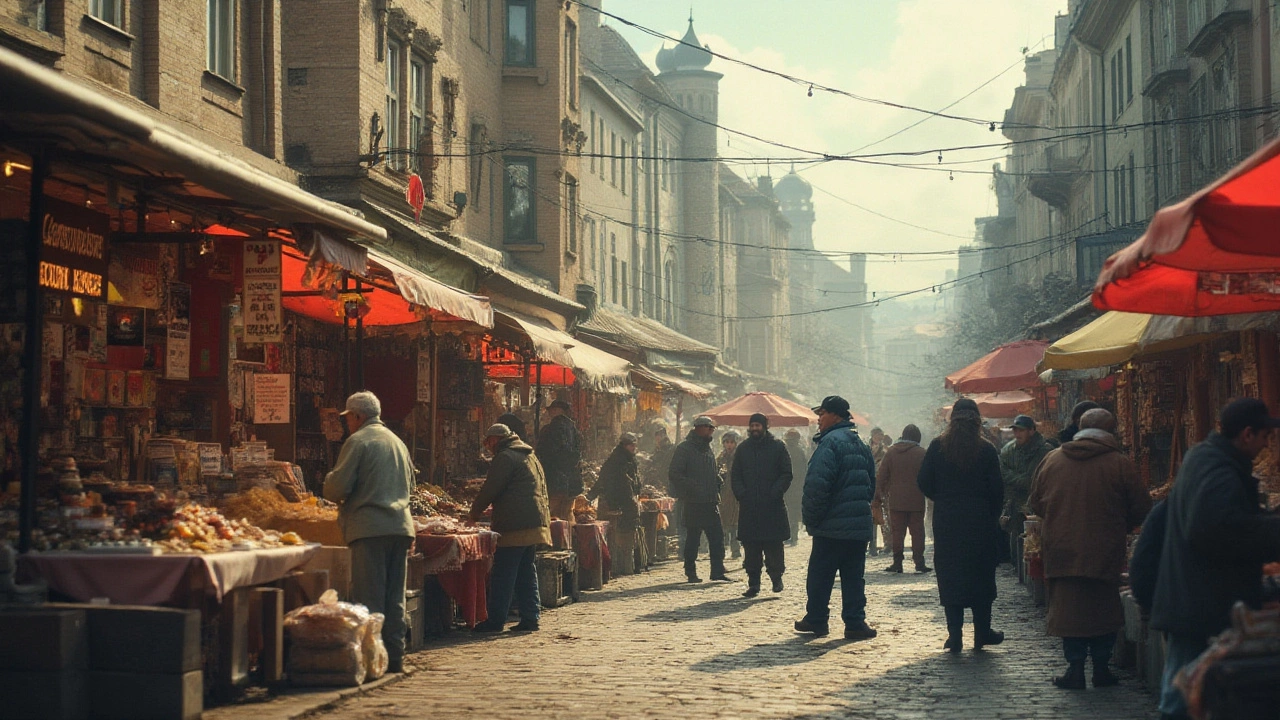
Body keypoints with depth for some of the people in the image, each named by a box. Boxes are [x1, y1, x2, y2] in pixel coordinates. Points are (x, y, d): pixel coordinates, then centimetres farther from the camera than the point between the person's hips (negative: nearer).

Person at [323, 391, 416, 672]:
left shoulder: (358, 441, -5)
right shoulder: (398, 442, 19)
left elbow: (336, 488, -9)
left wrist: (329, 479, 12)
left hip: (369, 527, -7)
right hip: (401, 526, 7)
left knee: (369, 597, -5)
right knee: (394, 598, 10)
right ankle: (395, 656, 12)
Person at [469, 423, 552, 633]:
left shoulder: (505, 457, -8)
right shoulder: (530, 456, 22)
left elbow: (490, 489, -11)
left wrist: (475, 511, 6)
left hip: (514, 526, -9)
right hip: (535, 522, 9)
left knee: (503, 574, -5)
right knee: (527, 572, 12)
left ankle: (496, 620, -4)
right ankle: (530, 618, 9)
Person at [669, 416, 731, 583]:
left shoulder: (707, 449, 18)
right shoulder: (684, 449, -6)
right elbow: (674, 476, -12)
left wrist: (718, 479, 9)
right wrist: (692, 487, -21)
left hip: (711, 502, 7)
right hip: (693, 502, -7)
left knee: (717, 536, 3)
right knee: (692, 538, 0)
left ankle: (718, 570, 7)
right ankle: (691, 572, 8)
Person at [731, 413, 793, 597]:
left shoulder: (778, 447, 3)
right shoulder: (743, 449, 13)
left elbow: (787, 474, 1)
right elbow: (736, 476, 14)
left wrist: (776, 492, -12)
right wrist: (741, 493, -3)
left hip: (773, 506, -3)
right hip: (749, 506, 3)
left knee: (774, 546, -3)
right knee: (751, 547, 3)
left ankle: (776, 577, 13)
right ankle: (753, 583, 8)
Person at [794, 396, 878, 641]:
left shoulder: (830, 442, -14)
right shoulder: (860, 444, 14)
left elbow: (817, 484, -21)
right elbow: (872, 484, 21)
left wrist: (811, 518, -12)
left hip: (831, 528, -7)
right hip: (860, 526, 7)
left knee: (820, 575, 5)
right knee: (853, 577, 9)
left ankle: (816, 619, 13)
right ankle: (855, 623, 5)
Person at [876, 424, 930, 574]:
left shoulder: (891, 452, 2)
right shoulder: (921, 453, -3)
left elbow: (881, 475, 2)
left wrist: (880, 493, 9)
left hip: (896, 500, 1)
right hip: (916, 500, -1)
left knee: (897, 532, 4)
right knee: (917, 531, 4)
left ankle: (897, 562, 2)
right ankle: (919, 562, 2)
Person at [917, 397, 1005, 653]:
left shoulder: (937, 447, -3)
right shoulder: (986, 450, -6)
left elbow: (924, 483, -2)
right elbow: (996, 490, -5)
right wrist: (993, 516, 10)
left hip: (946, 523, 1)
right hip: (980, 524, -1)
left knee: (949, 577, 5)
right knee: (981, 575, 10)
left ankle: (955, 634, 0)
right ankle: (982, 633, 15)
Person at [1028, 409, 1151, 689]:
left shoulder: (1051, 460, 3)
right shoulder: (1120, 464, -6)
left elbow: (1035, 503, 11)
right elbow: (1141, 509, -2)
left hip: (1061, 549, 2)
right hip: (1104, 551, -1)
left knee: (1067, 607, 8)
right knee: (1104, 608, 12)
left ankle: (1075, 668, 7)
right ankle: (1101, 667, 14)